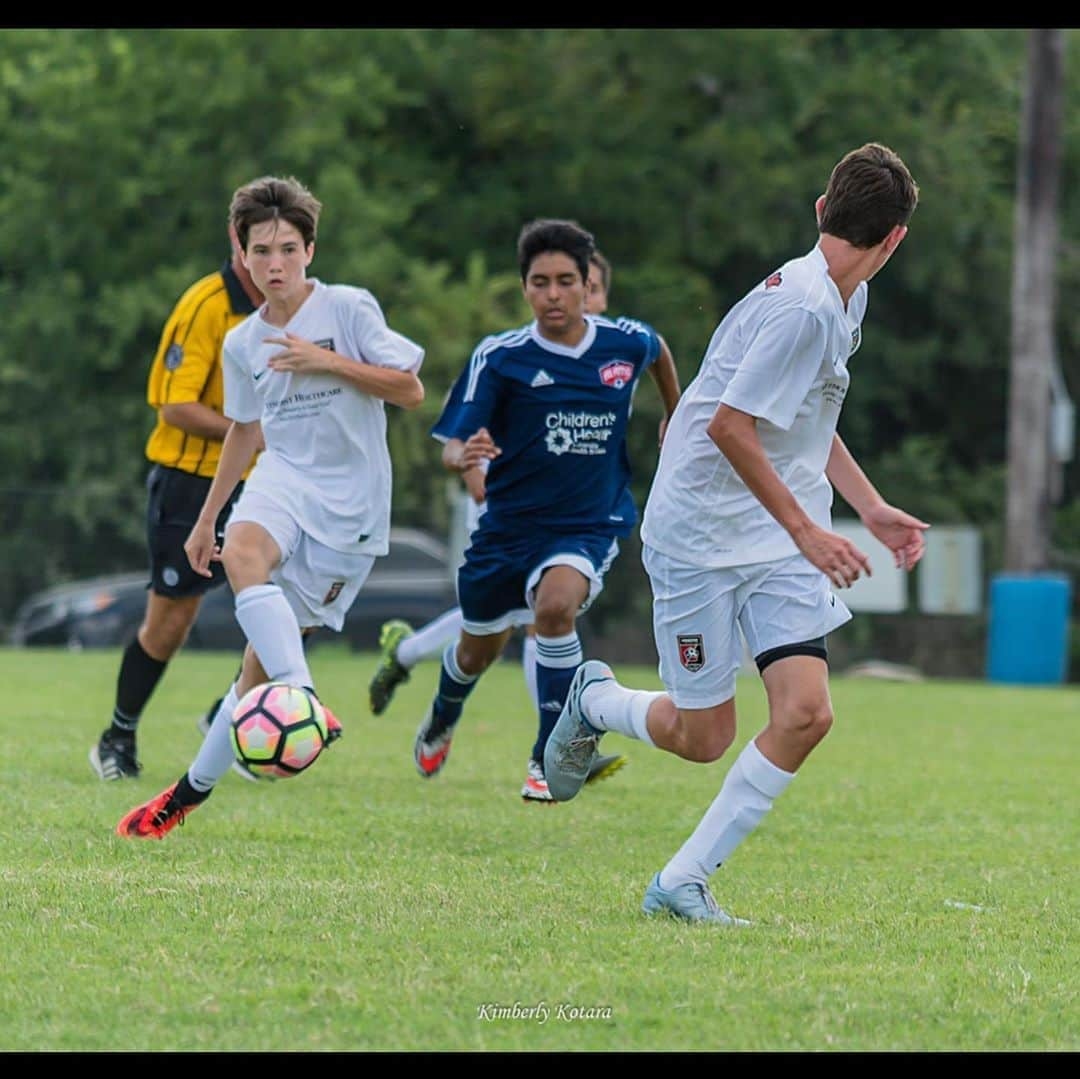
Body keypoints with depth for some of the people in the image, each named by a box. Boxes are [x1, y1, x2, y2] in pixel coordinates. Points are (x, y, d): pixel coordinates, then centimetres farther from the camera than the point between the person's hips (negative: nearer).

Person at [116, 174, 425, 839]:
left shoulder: (349, 308, -4)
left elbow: (410, 390, -5)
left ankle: (193, 792, 4)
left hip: (350, 502, -3)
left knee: (264, 660, -5)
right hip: (284, 478, 3)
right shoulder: (243, 344, 10)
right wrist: (206, 519, 29)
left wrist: (330, 362, -16)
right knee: (243, 551, -34)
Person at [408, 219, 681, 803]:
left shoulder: (628, 343, -6)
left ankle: (550, 757, -19)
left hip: (591, 524, -1)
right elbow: (450, 446, -15)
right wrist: (465, 456, -39)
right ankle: (442, 721, 53)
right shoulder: (499, 357, -13)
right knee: (478, 649, 16)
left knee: (555, 605, -31)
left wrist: (675, 420, 30)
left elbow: (660, 354, 20)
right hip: (510, 523, 1)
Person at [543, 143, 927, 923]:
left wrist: (871, 508, 19)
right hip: (703, 536, -8)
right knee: (703, 738, 1)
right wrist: (807, 530, -21)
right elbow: (730, 426, -24)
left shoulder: (843, 300, 10)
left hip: (781, 541, 8)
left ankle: (683, 883, -1)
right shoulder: (803, 307, -21)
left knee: (806, 713, -11)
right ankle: (596, 700, 34)